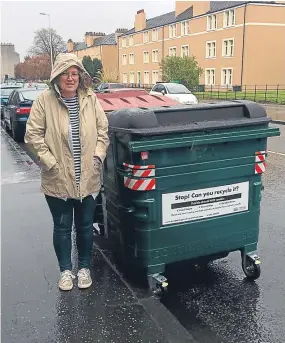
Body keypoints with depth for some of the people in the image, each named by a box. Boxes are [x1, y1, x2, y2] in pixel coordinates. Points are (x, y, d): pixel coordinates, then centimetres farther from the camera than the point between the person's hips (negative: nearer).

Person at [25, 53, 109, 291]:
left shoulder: (90, 99, 1)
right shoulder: (45, 101, -7)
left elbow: (103, 130, 8)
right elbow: (33, 135, -5)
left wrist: (98, 156, -3)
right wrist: (50, 162, -11)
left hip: (87, 178, 2)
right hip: (58, 179, -2)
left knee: (85, 226, 14)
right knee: (62, 227, 12)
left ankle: (84, 268, 34)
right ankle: (66, 270, 30)